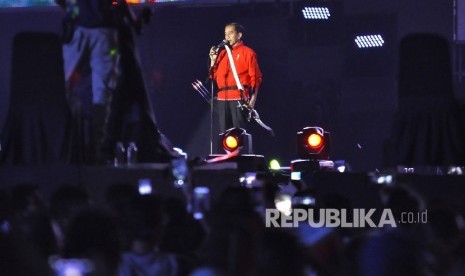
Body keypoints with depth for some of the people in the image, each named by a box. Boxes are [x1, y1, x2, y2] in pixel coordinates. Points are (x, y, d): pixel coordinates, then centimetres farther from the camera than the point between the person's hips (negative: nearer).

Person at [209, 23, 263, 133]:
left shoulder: (247, 52, 1)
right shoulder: (222, 53, 19)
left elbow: (255, 77, -3)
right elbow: (215, 76, 19)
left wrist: (253, 99, -12)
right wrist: (213, 60, 5)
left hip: (240, 98, -6)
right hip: (222, 98, 6)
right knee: (224, 132, 3)